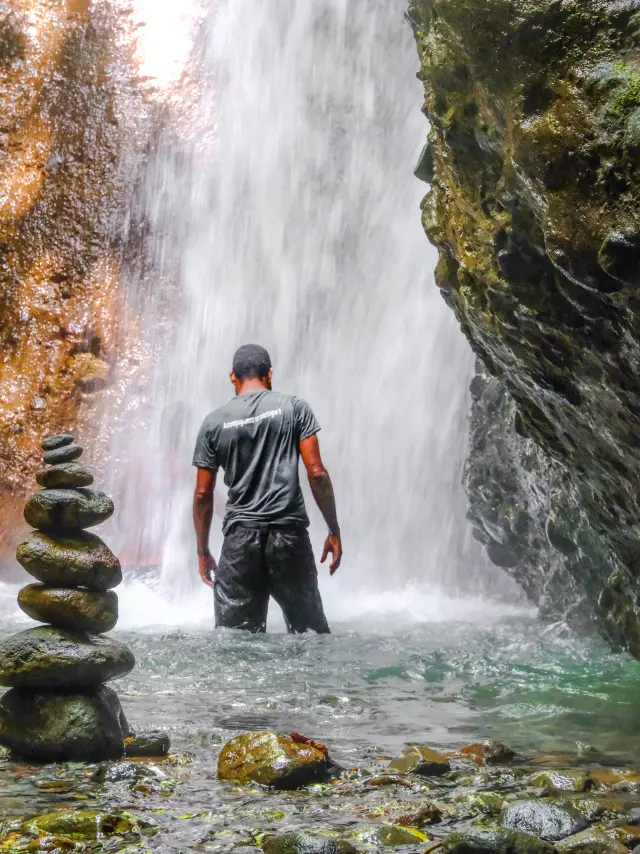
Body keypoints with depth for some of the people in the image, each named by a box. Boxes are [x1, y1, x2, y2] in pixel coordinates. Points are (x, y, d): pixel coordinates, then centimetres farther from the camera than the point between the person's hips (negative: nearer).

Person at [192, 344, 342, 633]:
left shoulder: (214, 422, 6)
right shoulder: (294, 408, 3)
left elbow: (203, 494, 7)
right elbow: (317, 473, -4)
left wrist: (202, 551, 17)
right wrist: (334, 531, 4)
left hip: (240, 536, 1)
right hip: (290, 532, -1)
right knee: (311, 630, 10)